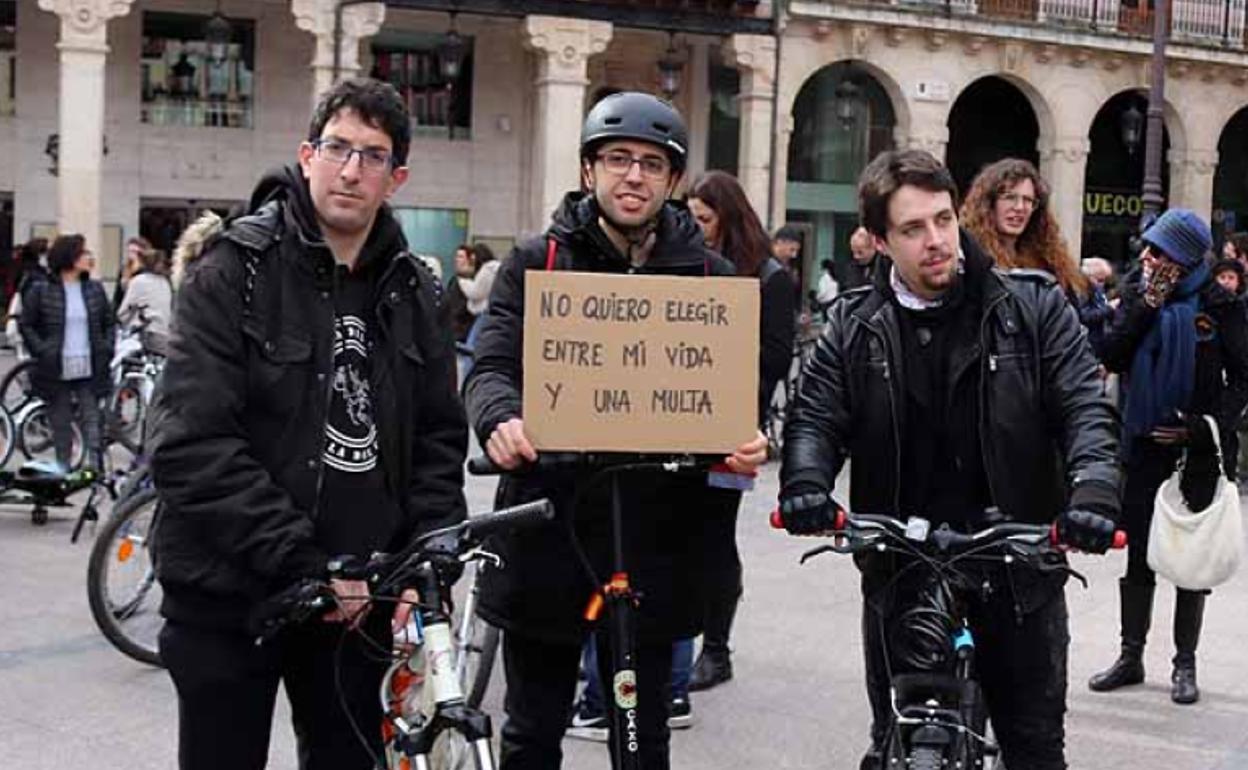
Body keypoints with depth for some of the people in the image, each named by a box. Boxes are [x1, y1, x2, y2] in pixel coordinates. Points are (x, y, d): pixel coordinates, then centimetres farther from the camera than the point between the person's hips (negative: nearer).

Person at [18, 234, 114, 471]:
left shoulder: (94, 289, 7)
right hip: (57, 371, -2)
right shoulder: (40, 291, -3)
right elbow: (27, 325, 0)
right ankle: (63, 469, 16)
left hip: (89, 370, 2)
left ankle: (96, 467, -1)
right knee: (61, 424, 7)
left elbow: (109, 323, 14)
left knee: (92, 419, -1)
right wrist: (43, 352, -10)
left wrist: (106, 351, 2)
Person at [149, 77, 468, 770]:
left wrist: (427, 569, -7)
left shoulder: (413, 292, 6)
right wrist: (303, 565, -20)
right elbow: (193, 445, -17)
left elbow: (438, 441, 8)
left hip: (358, 601, 4)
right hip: (228, 598, -4)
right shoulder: (232, 271, -9)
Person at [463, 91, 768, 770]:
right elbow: (491, 367, -6)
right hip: (546, 534, -1)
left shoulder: (709, 277, 5)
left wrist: (746, 443, -19)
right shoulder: (536, 264, 3)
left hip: (654, 541, 1)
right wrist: (501, 419, -29)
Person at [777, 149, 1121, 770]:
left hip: (1017, 565, -1)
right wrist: (805, 483, -26)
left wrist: (1093, 489, -26)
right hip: (899, 572, 1)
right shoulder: (854, 327, 3)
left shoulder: (1034, 307, -1)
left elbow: (1085, 408, -7)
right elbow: (816, 417, -4)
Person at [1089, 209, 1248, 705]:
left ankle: (1185, 664, 17)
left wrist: (1207, 425, -13)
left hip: (1198, 448, -2)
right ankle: (1131, 657, 18)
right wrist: (1147, 306, -15)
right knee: (1137, 554, 6)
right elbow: (1111, 358, -8)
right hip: (1145, 443, 3)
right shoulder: (1137, 296, 3)